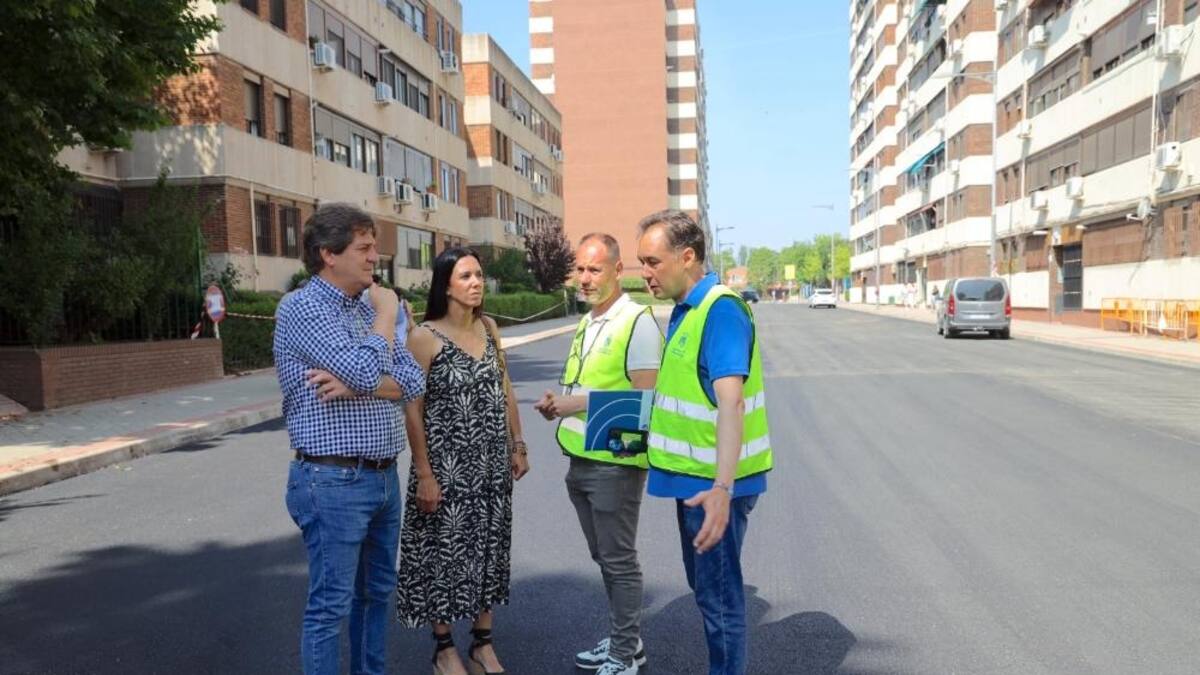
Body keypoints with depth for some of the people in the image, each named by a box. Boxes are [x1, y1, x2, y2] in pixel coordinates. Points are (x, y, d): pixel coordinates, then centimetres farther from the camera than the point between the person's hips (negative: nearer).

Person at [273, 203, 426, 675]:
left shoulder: (367, 307, 11)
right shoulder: (302, 307, -12)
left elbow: (412, 381, 2)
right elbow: (366, 371, -24)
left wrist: (353, 386, -15)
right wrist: (387, 311, -8)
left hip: (383, 477, 8)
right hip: (334, 482, -8)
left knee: (376, 592, 18)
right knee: (330, 606, 2)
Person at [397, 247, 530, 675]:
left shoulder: (488, 327, 4)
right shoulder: (425, 337, -13)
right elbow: (413, 409, -13)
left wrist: (517, 446, 9)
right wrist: (424, 473, -15)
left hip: (491, 462, 6)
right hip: (446, 463, -5)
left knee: (488, 547, 13)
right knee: (446, 550, 6)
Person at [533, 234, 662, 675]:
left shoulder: (637, 322, -13)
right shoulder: (586, 323, 14)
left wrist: (581, 403, -18)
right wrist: (559, 403, 5)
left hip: (615, 462, -8)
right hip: (581, 460, 9)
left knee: (619, 560, 3)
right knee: (604, 558, 18)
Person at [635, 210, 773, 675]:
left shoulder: (720, 310, -22)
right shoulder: (684, 308, 8)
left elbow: (730, 401, -32)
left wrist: (722, 487, -40)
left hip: (713, 483, -10)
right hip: (693, 476, 10)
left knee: (719, 592, 5)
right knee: (703, 584, 22)